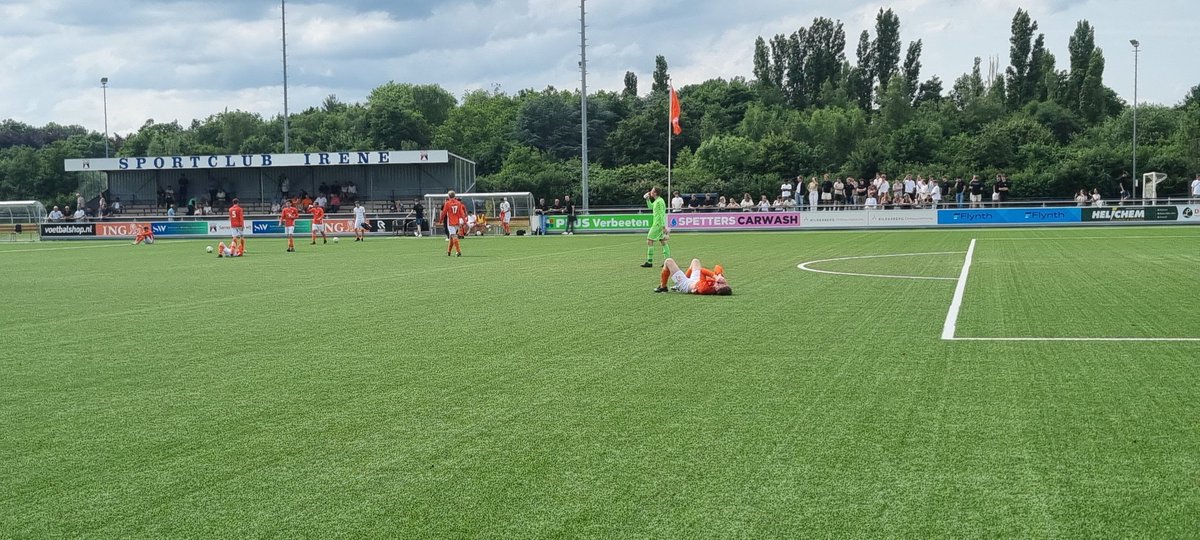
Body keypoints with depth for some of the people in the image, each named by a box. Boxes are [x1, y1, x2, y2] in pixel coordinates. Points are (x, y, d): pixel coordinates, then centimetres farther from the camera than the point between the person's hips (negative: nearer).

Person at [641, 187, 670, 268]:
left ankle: (649, 262, -7)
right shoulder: (656, 201, 13)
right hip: (657, 224, 10)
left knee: (649, 241, -7)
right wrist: (647, 199, 19)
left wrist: (663, 226, -22)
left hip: (658, 224, -10)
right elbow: (650, 207, 33)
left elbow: (662, 214, -20)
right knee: (663, 242, 10)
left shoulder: (660, 201, -16)